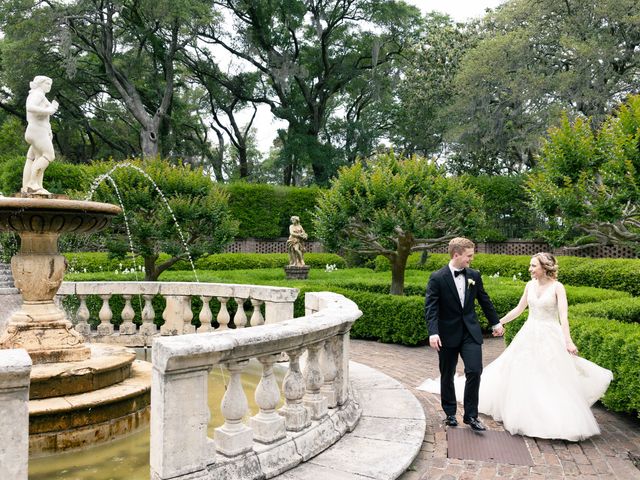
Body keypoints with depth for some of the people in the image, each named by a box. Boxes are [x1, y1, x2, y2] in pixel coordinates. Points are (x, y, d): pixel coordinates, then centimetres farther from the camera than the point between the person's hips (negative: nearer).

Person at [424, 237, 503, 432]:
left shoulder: (474, 275, 2)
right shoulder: (437, 278, -12)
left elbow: (484, 300, 14)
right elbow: (430, 307, -16)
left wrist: (496, 322, 22)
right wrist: (433, 332, -27)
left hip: (471, 332, 3)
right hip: (448, 334, -2)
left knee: (474, 371, -8)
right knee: (447, 376, 10)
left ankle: (471, 415, 7)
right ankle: (450, 413, 29)